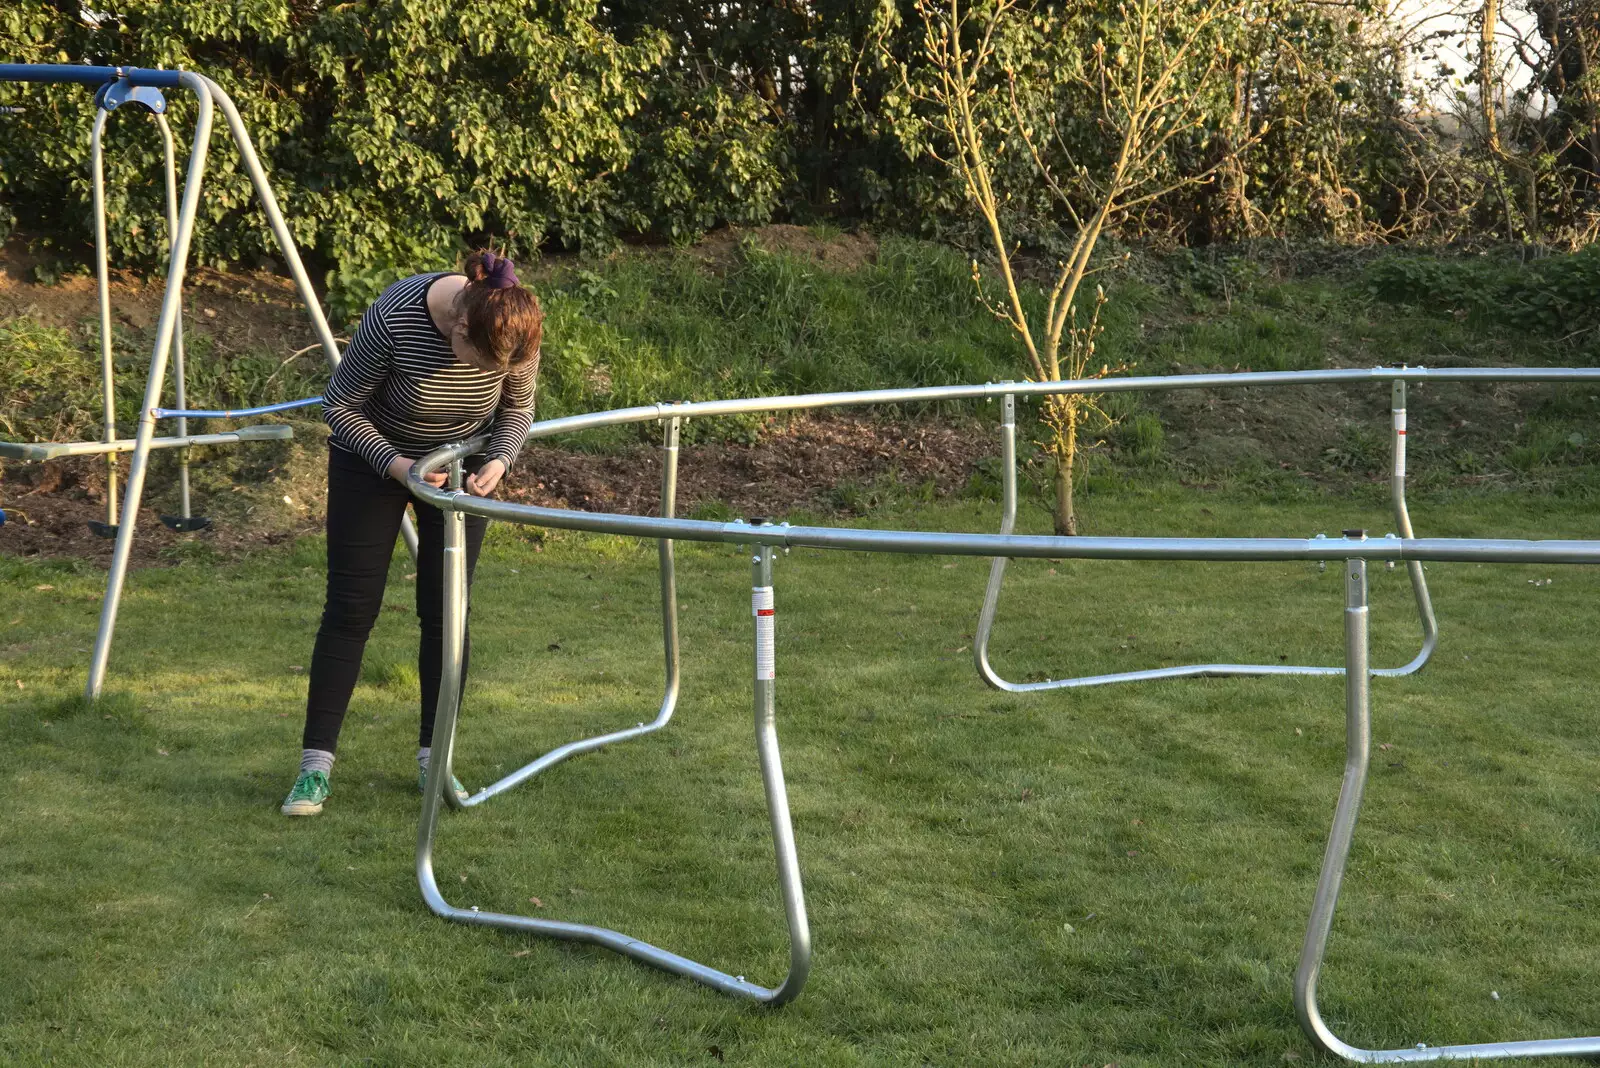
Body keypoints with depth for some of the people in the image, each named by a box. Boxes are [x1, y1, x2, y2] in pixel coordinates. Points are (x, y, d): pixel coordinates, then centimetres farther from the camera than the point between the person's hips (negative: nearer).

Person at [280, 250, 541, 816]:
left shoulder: (517, 330, -24)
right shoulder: (394, 318, -35)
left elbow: (518, 408, -4)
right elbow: (339, 404, -19)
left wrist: (500, 459, -22)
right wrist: (394, 464, -28)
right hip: (373, 458, -2)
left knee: (446, 613, -1)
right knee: (351, 608, -5)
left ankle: (433, 758, 10)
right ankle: (315, 763, 1)